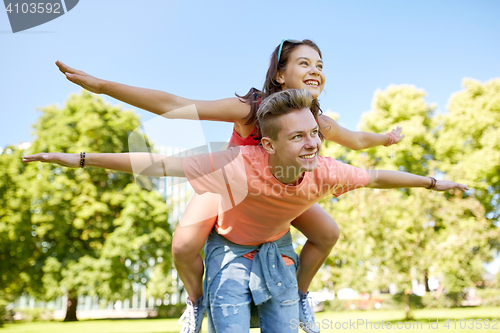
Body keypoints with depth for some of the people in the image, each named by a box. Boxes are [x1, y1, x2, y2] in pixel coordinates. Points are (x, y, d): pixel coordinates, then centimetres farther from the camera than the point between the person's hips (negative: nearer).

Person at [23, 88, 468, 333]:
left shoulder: (324, 173, -25)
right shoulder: (240, 166, -38)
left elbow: (376, 176, -5)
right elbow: (159, 165, -35)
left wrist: (432, 182, 8)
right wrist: (83, 159, -34)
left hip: (277, 250, 4)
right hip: (231, 250, -4)